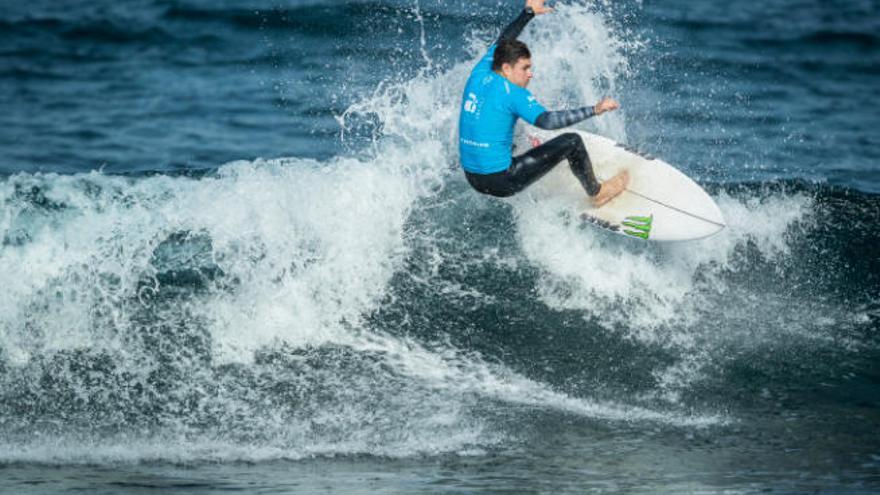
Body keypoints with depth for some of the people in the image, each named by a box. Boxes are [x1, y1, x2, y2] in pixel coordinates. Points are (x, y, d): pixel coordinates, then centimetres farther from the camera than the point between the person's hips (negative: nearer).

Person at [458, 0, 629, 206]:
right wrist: (594, 110, -28)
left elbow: (502, 42, 24)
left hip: (472, 178, 8)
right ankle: (596, 193, 20)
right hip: (500, 181, -8)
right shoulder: (511, 92, -16)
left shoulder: (479, 75, 5)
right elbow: (546, 121, -28)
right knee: (571, 142, 2)